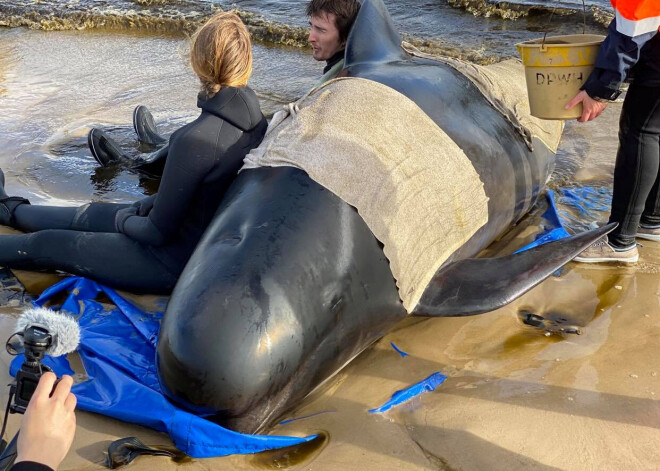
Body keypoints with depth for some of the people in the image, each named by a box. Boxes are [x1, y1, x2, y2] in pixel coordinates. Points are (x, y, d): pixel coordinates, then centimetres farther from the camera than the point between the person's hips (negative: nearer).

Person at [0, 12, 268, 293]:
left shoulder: (196, 138, -32)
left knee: (45, 245, 11)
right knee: (88, 215, 27)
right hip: (215, 241, 8)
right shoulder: (258, 122, -7)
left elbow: (159, 232, -22)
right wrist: (150, 203, 8)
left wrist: (124, 221, -2)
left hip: (177, 260, -8)